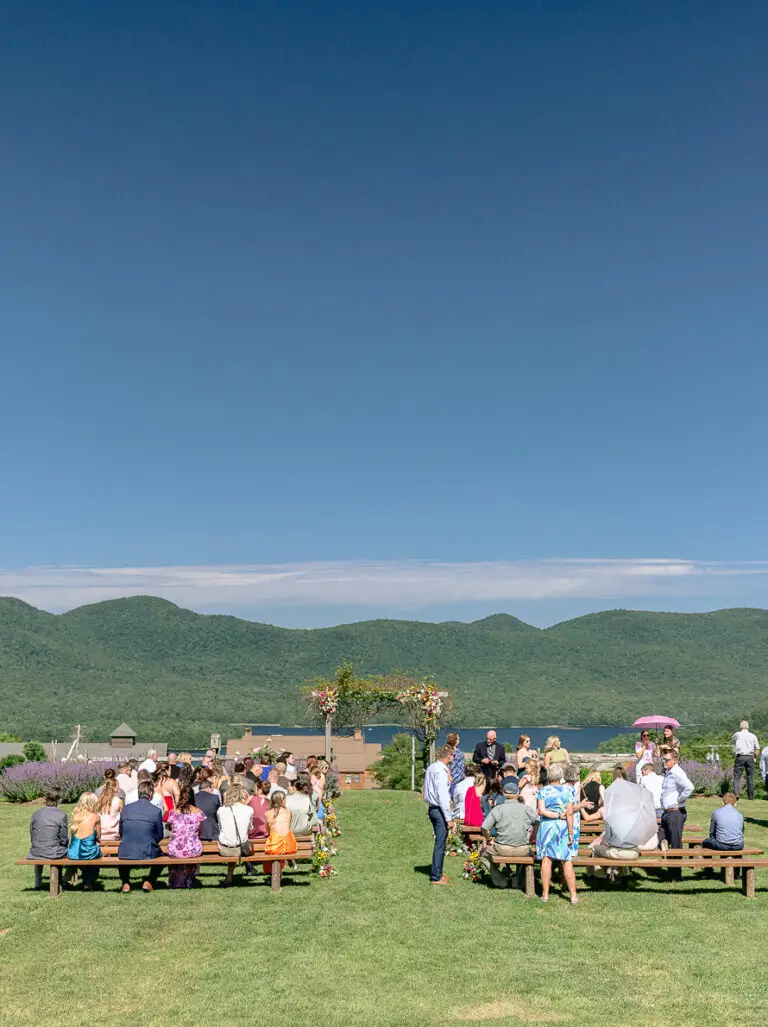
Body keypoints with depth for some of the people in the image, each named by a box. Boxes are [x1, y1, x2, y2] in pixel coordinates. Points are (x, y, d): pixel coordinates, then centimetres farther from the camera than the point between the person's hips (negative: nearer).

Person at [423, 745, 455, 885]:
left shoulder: (430, 768, 10)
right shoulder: (441, 771, -19)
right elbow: (442, 796, -21)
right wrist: (448, 818, -18)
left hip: (432, 808, 9)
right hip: (440, 810, -9)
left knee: (439, 842, 20)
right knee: (440, 844, -2)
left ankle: (437, 872, 30)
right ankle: (436, 877, 4)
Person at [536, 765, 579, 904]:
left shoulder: (544, 790, -1)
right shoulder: (567, 790, -2)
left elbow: (541, 811, -11)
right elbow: (570, 813, -5)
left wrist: (557, 815, -4)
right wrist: (571, 833, -2)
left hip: (546, 826, 0)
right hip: (563, 827, 0)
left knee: (546, 860, 4)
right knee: (567, 861, 4)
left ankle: (545, 894, 7)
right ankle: (573, 895, 6)